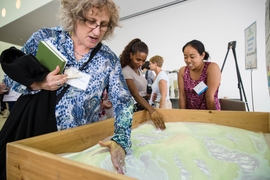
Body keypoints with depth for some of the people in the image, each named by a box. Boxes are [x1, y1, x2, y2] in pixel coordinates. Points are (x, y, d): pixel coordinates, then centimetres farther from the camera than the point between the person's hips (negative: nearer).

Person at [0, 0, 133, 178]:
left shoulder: (109, 59, -9)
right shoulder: (45, 37, -7)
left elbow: (123, 100, -11)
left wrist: (120, 141, -24)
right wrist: (39, 83, -21)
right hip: (31, 127, 1)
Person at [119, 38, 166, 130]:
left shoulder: (138, 69, 4)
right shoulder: (126, 71, -21)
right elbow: (135, 95, -33)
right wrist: (151, 110, -44)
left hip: (143, 106, 8)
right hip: (134, 108, -8)